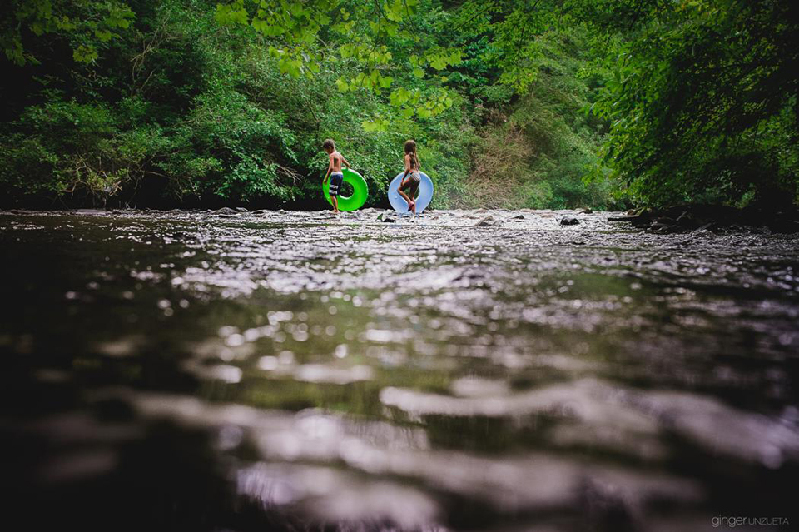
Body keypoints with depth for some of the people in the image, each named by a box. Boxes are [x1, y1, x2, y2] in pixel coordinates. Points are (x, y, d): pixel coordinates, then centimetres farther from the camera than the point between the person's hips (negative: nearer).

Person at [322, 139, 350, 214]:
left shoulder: (332, 155, -9)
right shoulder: (339, 155, 16)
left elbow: (331, 167, -21)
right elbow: (348, 165, 24)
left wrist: (326, 178, -20)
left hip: (335, 174, -9)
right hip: (341, 174, 9)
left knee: (332, 194, -6)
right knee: (335, 194, 14)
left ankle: (336, 210, -12)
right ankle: (336, 209, 16)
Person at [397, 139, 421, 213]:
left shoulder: (407, 156, -6)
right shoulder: (415, 156, 17)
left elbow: (408, 168, -16)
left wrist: (403, 179, -15)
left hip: (412, 176, -8)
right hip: (418, 177, 8)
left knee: (399, 190, 8)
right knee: (412, 196, 13)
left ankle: (410, 202, -11)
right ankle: (414, 213, 5)